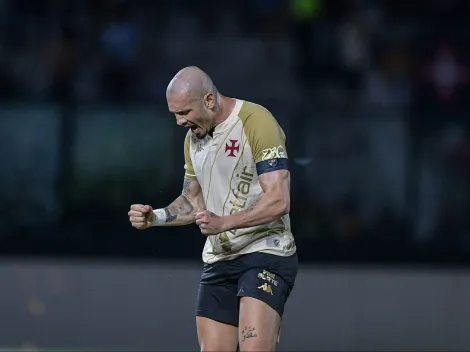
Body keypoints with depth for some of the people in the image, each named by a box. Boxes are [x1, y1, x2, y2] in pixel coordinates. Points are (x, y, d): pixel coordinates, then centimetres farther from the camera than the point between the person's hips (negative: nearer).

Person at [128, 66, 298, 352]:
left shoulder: (256, 122, -13)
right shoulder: (194, 137, 13)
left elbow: (278, 200, -20)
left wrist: (223, 223, -28)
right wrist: (154, 217, 6)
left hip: (265, 253, -8)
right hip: (219, 261, 8)